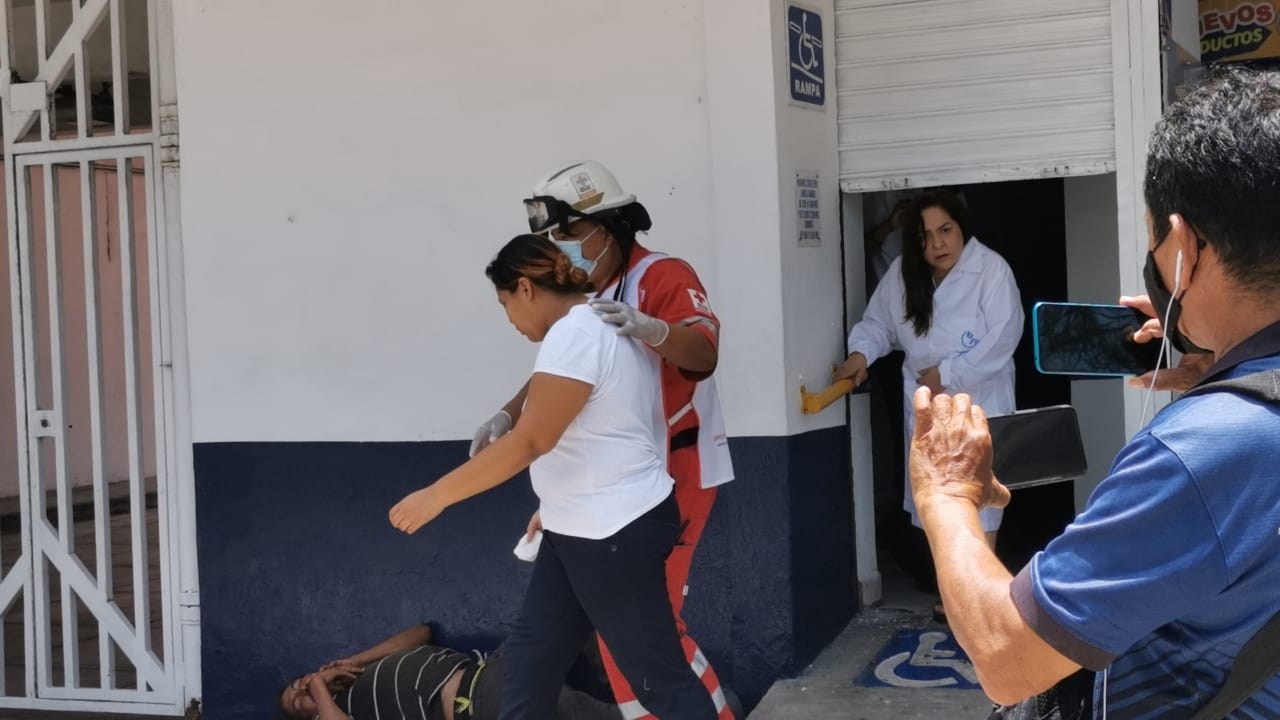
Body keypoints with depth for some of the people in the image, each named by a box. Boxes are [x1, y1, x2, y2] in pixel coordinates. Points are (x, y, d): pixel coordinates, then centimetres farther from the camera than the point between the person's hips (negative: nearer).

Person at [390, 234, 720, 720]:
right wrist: (553, 507, 25)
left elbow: (530, 442, -24)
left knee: (659, 677, -3)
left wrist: (437, 495, -19)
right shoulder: (598, 326, 14)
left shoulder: (573, 333, -19)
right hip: (584, 529, 11)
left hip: (614, 532, -11)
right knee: (531, 650, 14)